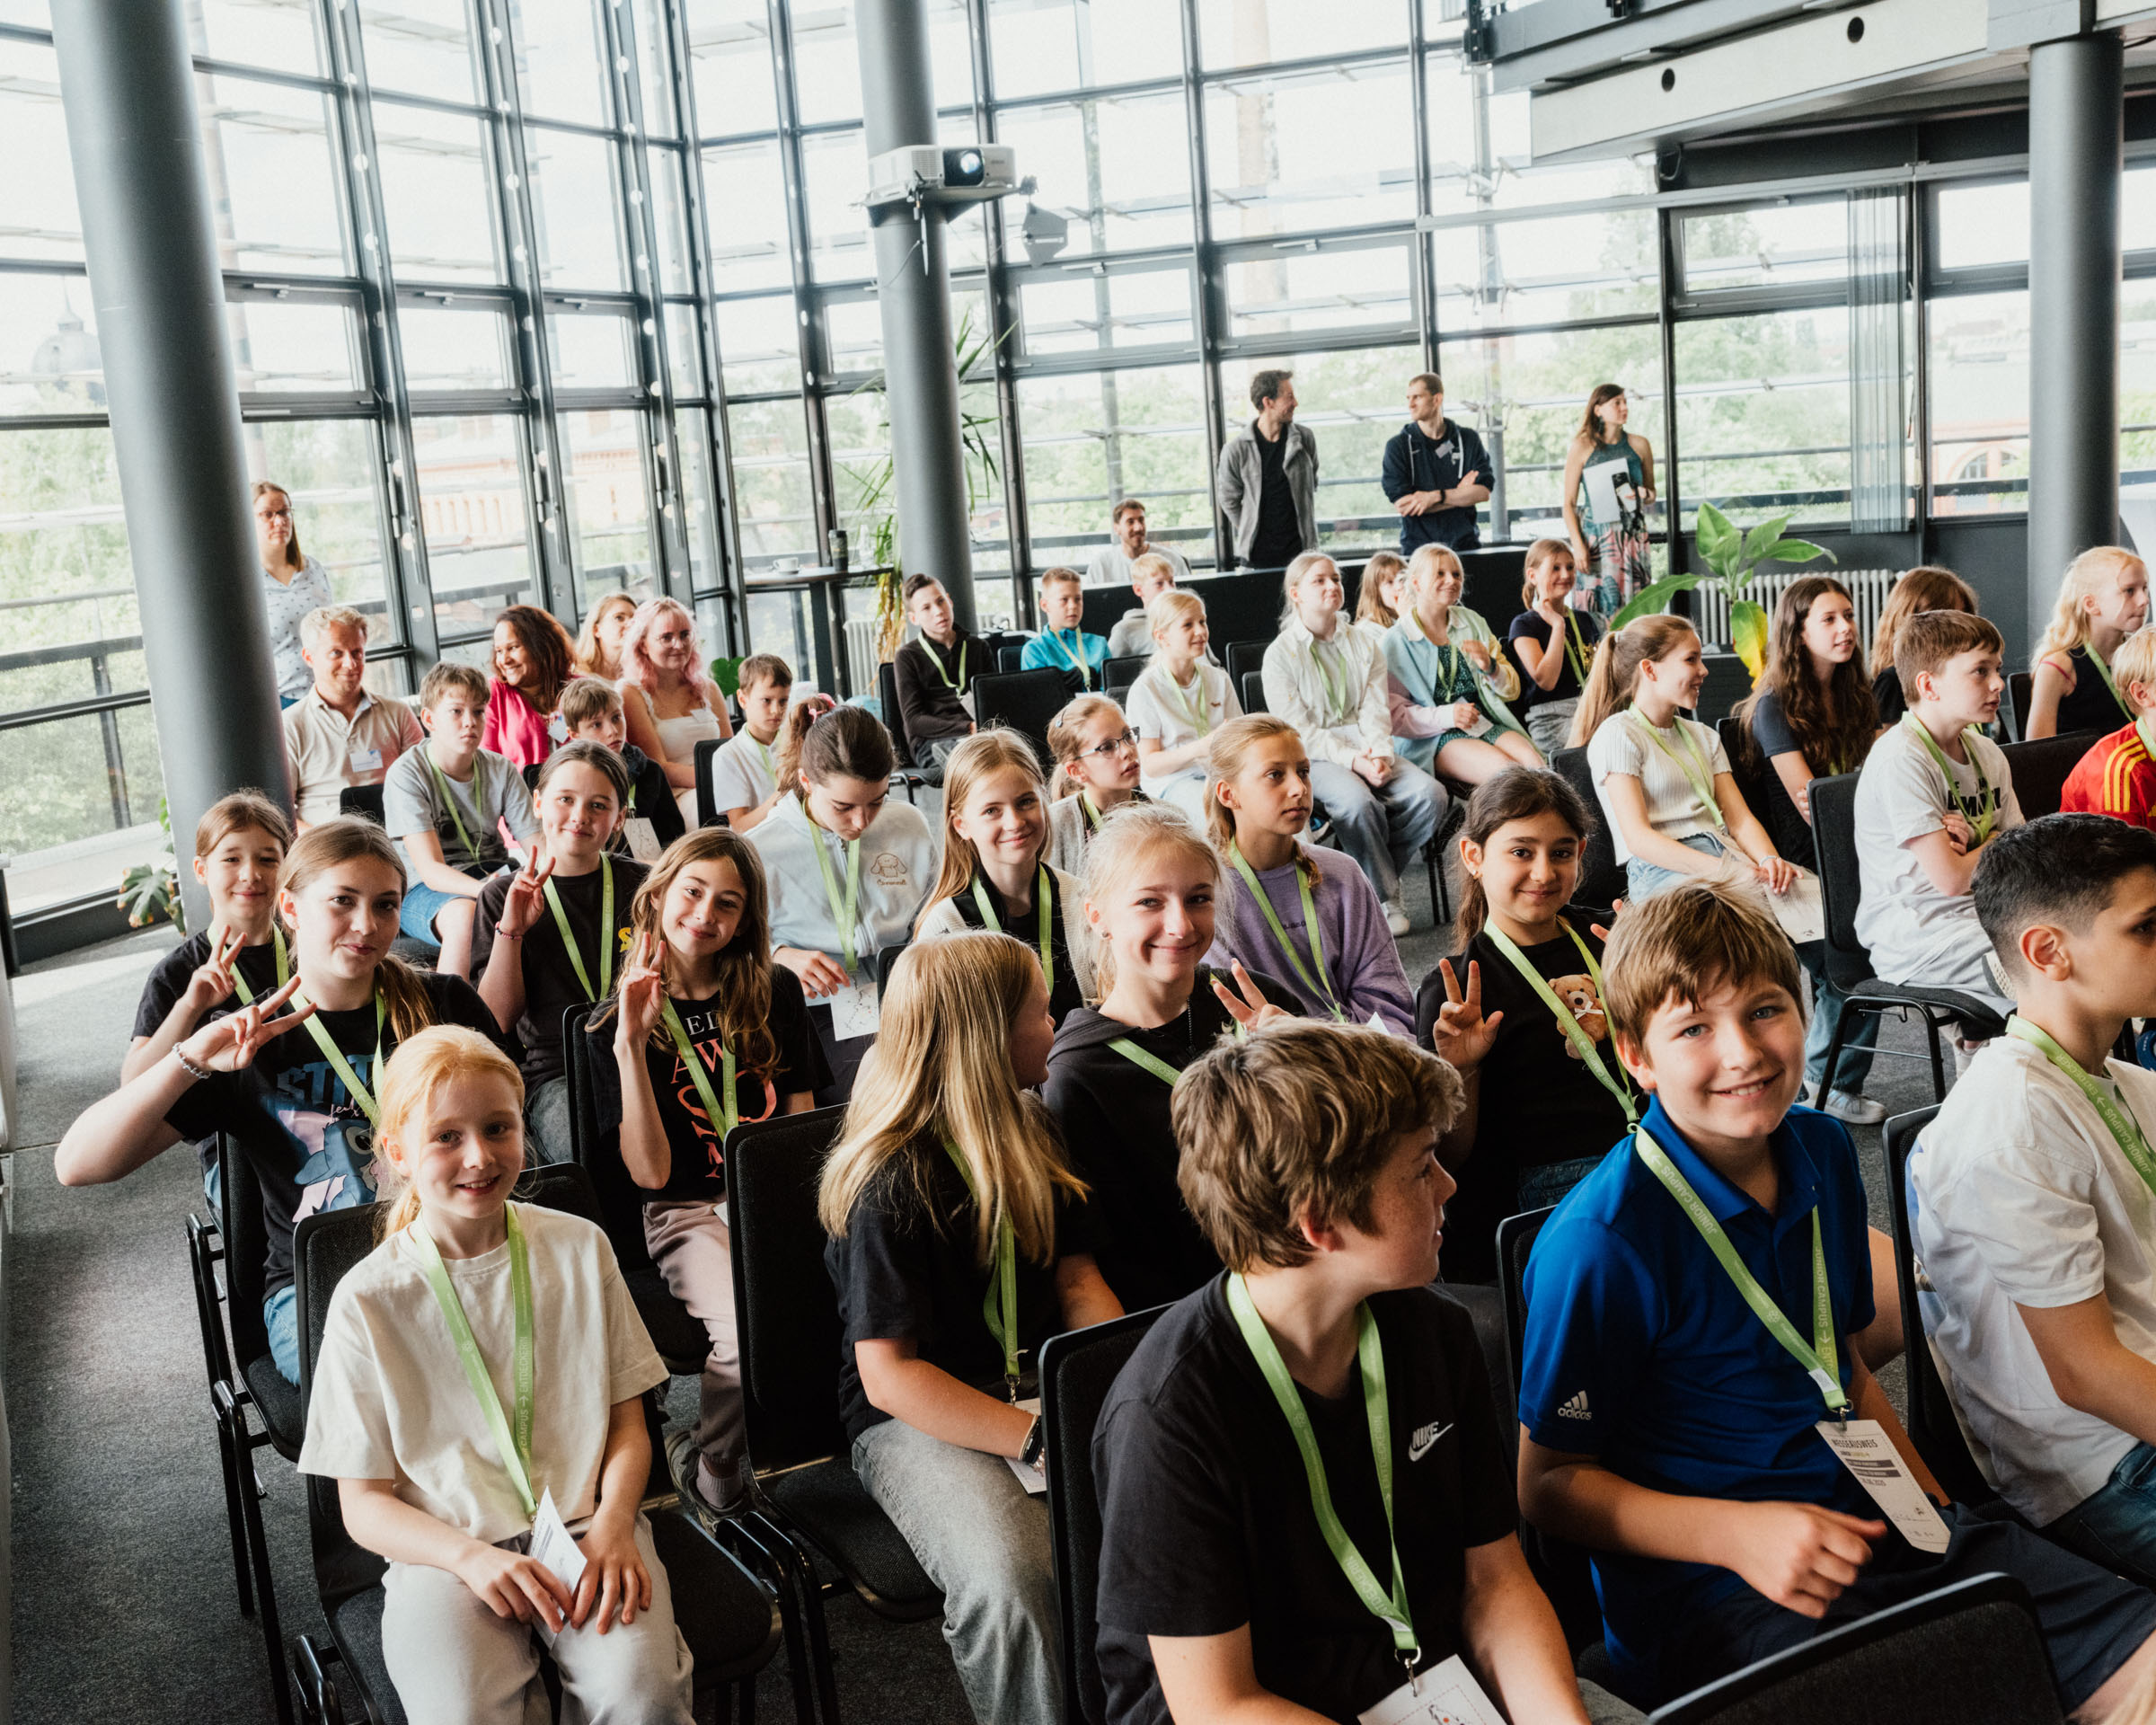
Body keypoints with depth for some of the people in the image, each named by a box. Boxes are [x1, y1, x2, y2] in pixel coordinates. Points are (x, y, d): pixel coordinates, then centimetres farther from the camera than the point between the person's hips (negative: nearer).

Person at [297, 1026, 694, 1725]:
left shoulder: (578, 1249, 5)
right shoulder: (369, 1299, -1)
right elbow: (365, 1504, 2)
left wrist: (612, 1524, -10)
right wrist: (471, 1556, -16)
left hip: (585, 1526, 1)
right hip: (442, 1548, 0)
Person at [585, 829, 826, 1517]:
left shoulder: (775, 993, 11)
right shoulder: (617, 1020, 2)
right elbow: (649, 1173, -7)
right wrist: (630, 1047, -17)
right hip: (688, 1214, -3)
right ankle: (709, 1476, -3)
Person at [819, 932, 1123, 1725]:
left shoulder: (1030, 1133, 10)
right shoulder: (892, 1183, -14)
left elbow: (1076, 1277, 12)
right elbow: (889, 1375, -16)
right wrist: (1047, 1441, -23)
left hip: (1041, 1386, 6)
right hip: (918, 1413, -6)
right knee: (1011, 1583, -35)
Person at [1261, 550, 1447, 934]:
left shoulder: (1363, 647, 16)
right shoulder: (1280, 654, 0)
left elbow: (1375, 711, 6)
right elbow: (1298, 731, -8)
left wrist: (1381, 754, -16)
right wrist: (1352, 759, -20)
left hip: (1369, 750, 5)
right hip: (1314, 758, -5)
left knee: (1429, 793, -22)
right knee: (1358, 801, -36)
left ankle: (1376, 875, -8)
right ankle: (1385, 897, -19)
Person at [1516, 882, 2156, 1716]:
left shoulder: (1824, 1153, 6)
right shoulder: (1601, 1244, -18)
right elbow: (1549, 1482, -10)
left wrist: (1928, 1505, 9)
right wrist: (1738, 1532, -21)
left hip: (1868, 1522, 7)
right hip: (1706, 1588, -7)